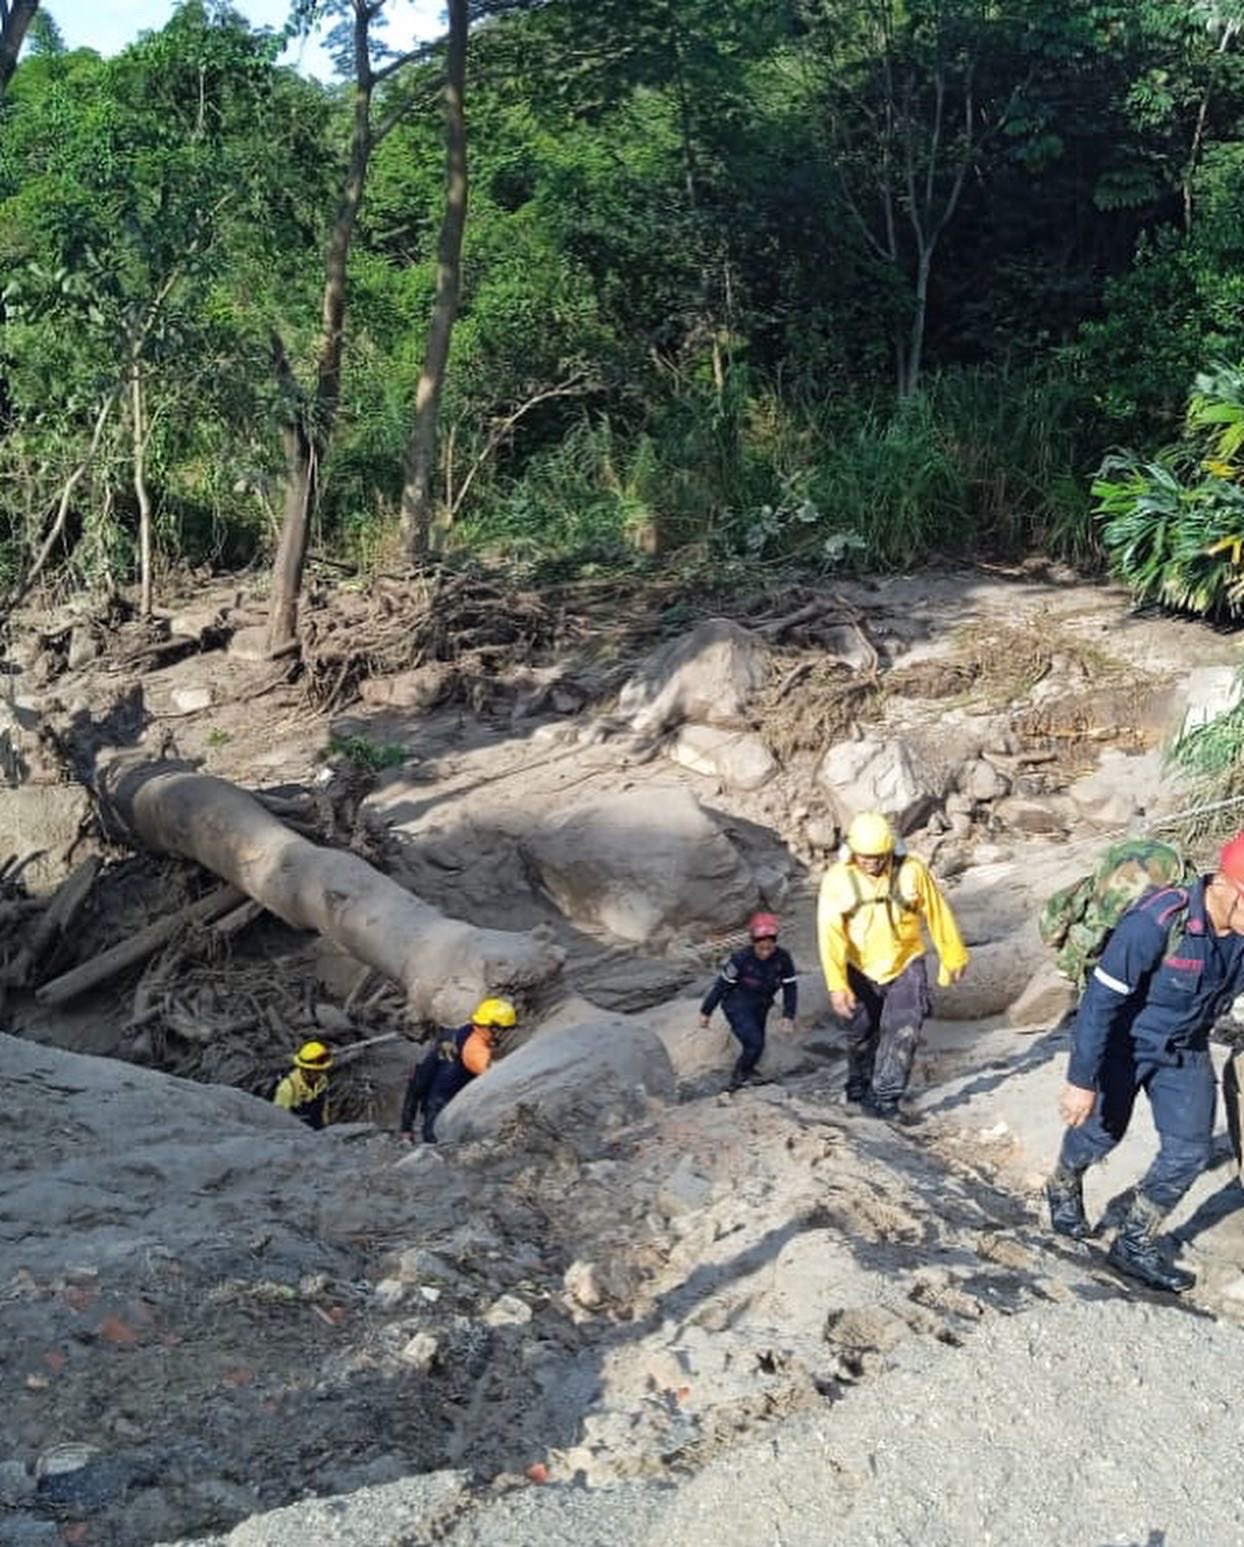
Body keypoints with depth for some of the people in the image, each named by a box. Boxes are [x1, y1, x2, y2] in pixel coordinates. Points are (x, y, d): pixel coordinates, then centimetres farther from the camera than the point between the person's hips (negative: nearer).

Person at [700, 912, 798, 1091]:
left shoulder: (783, 958, -17)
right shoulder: (741, 959, -25)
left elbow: (790, 987, -5)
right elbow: (721, 985, -15)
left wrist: (788, 1015, -11)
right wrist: (706, 1012, -8)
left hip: (760, 1008, 5)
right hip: (737, 1006, -5)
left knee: (756, 1046, 14)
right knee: (754, 1044, -19)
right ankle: (738, 1080, -1)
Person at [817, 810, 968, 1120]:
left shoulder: (911, 871, -19)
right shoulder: (837, 879, -20)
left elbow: (938, 913, -6)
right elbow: (830, 934, -25)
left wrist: (953, 958, 5)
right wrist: (837, 985, -33)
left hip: (905, 965, -1)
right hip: (861, 970, 1)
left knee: (902, 1030, -13)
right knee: (861, 1033, 15)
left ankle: (885, 1095, -2)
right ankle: (859, 1086, 38)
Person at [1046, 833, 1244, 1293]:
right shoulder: (1156, 922, -36)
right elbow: (1100, 1000, -30)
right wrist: (1081, 1080, -27)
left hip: (1186, 1051, 5)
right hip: (1124, 1043, -5)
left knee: (1190, 1150, 3)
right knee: (1101, 1131, 14)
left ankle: (1135, 1244, 23)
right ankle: (1063, 1187, 47)